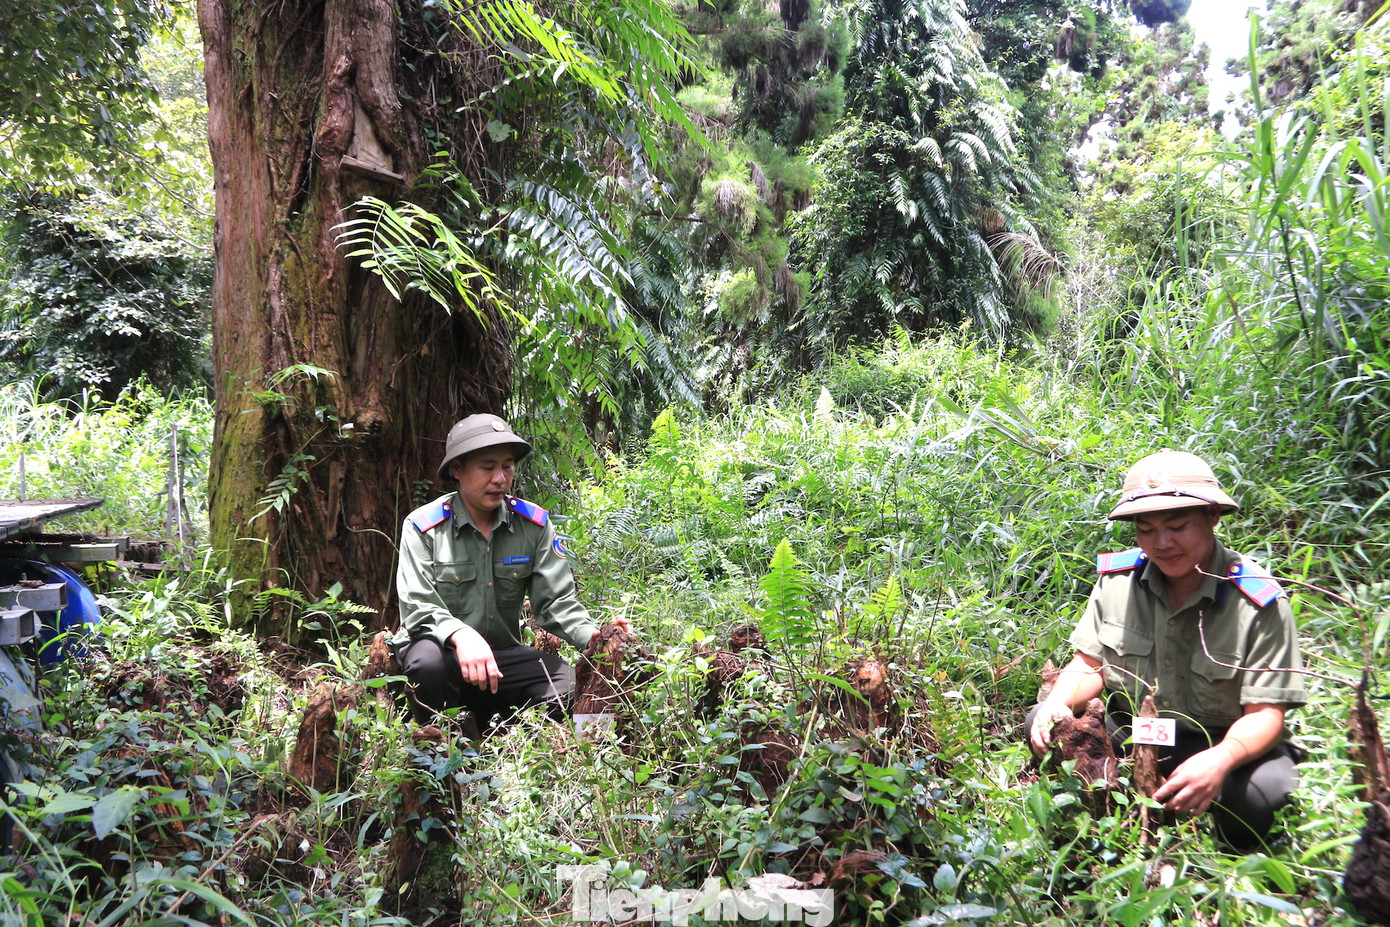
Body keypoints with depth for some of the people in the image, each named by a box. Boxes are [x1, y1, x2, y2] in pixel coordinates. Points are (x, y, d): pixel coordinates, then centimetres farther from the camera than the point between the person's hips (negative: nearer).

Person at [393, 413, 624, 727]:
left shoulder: (534, 523, -2)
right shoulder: (423, 526, -10)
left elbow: (556, 602, -6)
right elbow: (417, 609, -18)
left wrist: (594, 635, -28)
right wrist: (461, 636, -40)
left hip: (504, 654, 3)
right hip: (444, 648, -3)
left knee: (571, 684, -23)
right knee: (428, 660, -38)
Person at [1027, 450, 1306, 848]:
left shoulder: (1258, 602, -18)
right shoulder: (1117, 578, -7)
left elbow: (1265, 712, -19)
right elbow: (1089, 665, 3)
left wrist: (1221, 760, -41)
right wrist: (1060, 701, -21)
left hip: (1224, 740, -3)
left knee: (1261, 792, -35)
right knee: (1042, 723, -20)